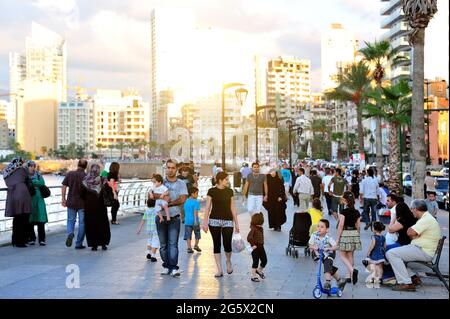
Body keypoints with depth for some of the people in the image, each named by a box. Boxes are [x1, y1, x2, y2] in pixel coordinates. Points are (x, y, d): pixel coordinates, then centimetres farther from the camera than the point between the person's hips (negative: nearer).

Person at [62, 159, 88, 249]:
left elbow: (64, 187, 0)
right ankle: (79, 243, 11)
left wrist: (63, 199, 7)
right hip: (83, 203, -2)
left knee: (71, 220, 18)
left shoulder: (70, 174, 0)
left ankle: (70, 233, -11)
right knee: (82, 222, 8)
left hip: (71, 202, 2)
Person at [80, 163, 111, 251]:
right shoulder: (103, 180, -10)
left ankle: (94, 244, 9)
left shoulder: (85, 181, -5)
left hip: (89, 206, 1)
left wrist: (87, 200, 9)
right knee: (102, 224, 9)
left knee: (91, 225, 7)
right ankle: (103, 243, 10)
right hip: (101, 206, -1)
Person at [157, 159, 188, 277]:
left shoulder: (181, 184, 5)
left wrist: (168, 203, -13)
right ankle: (166, 265, 16)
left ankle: (173, 268, -11)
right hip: (161, 217, 2)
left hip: (174, 217, -2)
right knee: (163, 244, 6)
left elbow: (182, 200, -6)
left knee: (173, 243, -9)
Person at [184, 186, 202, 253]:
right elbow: (195, 211, -21)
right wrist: (195, 220, -26)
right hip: (194, 221, -5)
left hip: (187, 221, 5)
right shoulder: (196, 202, -11)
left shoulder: (186, 201, 9)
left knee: (188, 235, 4)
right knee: (197, 234, 15)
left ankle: (189, 248, -1)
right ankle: (196, 245, 17)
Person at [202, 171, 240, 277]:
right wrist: (205, 222, -6)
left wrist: (236, 223, 10)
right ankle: (219, 270, 8)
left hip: (228, 221, 2)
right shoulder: (212, 191, -1)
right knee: (217, 245, 2)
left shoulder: (229, 191, 7)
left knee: (227, 245, -8)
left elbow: (232, 208, 11)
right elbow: (207, 207, -1)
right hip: (214, 221, -1)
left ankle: (228, 261, 22)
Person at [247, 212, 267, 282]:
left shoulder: (261, 228, 7)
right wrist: (253, 245, -23)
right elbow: (249, 238, -24)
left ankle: (259, 270, 37)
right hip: (255, 248, -8)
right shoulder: (253, 229, -18)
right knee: (256, 262, -4)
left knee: (264, 260, 11)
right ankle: (253, 276, 7)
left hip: (261, 247, 8)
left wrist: (262, 244, 15)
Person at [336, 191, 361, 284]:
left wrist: (338, 238, -7)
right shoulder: (356, 212, 5)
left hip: (345, 234, -5)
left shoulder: (344, 211, -12)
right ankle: (349, 276, 15)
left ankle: (352, 270, -20)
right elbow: (358, 226, 10)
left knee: (343, 255, 3)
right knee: (350, 255, 12)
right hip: (354, 233, 6)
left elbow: (341, 226, -13)